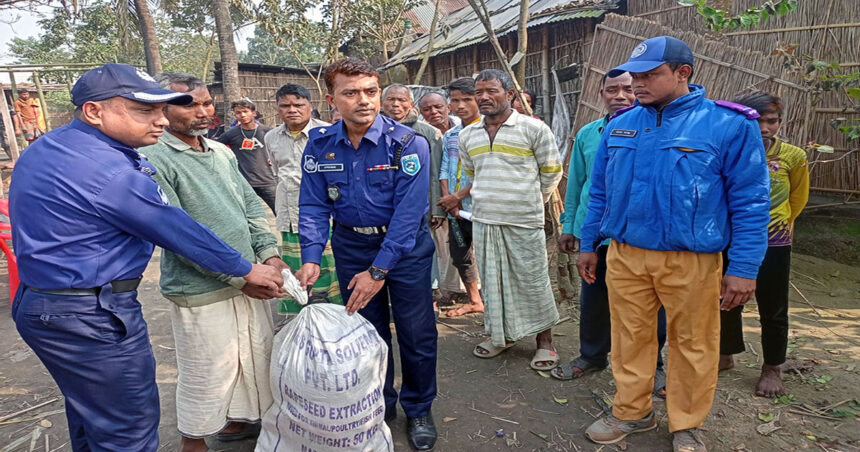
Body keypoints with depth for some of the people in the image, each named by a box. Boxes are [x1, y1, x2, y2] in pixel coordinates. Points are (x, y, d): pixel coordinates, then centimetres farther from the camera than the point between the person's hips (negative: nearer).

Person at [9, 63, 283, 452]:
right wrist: (247, 270, -7)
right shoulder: (109, 171, -24)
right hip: (91, 317, -10)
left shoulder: (46, 148, 7)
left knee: (88, 411, 26)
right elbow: (179, 232, -19)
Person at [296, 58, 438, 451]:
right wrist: (311, 257, -19)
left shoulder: (407, 143, -19)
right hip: (351, 245, 3)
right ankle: (378, 404, 37)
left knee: (416, 334, 4)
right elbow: (314, 206, -4)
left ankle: (418, 410, 29)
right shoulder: (320, 145, -6)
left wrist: (378, 271, -25)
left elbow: (407, 213, -23)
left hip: (405, 246, -3)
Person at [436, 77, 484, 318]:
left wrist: (457, 196, -14)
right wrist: (448, 199, -5)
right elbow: (444, 169, 11)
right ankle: (474, 301, 35)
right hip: (455, 208, 8)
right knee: (459, 255, 17)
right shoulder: (449, 135, 13)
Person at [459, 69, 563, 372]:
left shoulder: (534, 129, -5)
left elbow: (552, 171, 3)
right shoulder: (467, 135, 9)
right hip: (484, 221, 5)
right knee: (492, 280, 13)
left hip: (524, 222, -4)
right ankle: (501, 335, 31)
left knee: (533, 280, 4)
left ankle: (544, 341, 21)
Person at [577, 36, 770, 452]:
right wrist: (588, 244, 12)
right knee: (629, 339, 13)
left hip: (691, 260, -3)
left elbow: (750, 201, -5)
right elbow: (599, 191, 12)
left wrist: (744, 268, -8)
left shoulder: (729, 125, -6)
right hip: (624, 256, 4)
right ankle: (632, 412, 33)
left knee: (693, 346, 11)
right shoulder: (619, 125, 7)